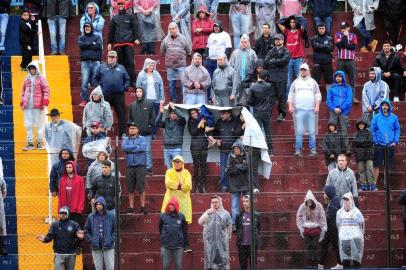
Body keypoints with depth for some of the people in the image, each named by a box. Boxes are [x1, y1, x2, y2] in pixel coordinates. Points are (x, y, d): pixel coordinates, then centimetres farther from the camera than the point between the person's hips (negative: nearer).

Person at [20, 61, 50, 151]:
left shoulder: (41, 78, 0)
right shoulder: (27, 79, 13)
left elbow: (46, 90, -4)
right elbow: (23, 91, 18)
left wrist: (45, 103, -12)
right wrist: (22, 103, 14)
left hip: (38, 106, -4)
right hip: (27, 105, 4)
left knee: (39, 124, 1)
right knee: (28, 125, 4)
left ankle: (39, 143, 7)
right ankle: (30, 143, 8)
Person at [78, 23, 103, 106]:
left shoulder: (97, 37, 14)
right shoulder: (81, 37, 15)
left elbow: (99, 45, -5)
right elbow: (81, 44, -6)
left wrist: (87, 45, -4)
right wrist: (92, 44, -5)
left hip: (95, 62, 0)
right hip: (85, 62, 0)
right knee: (84, 81, -7)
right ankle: (84, 100, -4)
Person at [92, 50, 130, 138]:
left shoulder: (121, 68, 15)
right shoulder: (101, 67, 10)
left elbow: (127, 80, 17)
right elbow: (95, 79, 9)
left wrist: (125, 87, 0)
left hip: (119, 95, 1)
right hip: (105, 95, -1)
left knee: (122, 114, 0)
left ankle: (123, 133, 5)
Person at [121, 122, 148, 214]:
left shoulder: (142, 139, 6)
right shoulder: (126, 140, 15)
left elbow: (142, 148, -13)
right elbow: (123, 147, -6)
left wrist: (130, 150, -6)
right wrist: (136, 146, -9)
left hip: (140, 166, -3)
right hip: (129, 166, 3)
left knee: (141, 187, -6)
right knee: (130, 188, 3)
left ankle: (143, 207, -2)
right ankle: (131, 207, 8)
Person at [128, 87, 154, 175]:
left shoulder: (149, 104, 4)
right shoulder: (132, 105, 12)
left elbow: (152, 117, 3)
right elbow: (129, 118, 15)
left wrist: (150, 126, -5)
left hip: (147, 133, -2)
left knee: (148, 151, -3)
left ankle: (148, 168, 0)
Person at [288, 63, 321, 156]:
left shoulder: (313, 82, 13)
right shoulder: (295, 82, 13)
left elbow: (318, 95, 9)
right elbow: (291, 95, 12)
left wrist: (317, 106, -4)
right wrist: (290, 106, -1)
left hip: (311, 110, 0)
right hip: (299, 109, 0)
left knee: (312, 131, -2)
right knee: (299, 131, -4)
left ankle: (313, 149, 1)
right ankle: (298, 150, -3)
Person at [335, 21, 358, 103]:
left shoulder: (353, 35, 8)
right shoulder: (338, 35, 8)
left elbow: (354, 46, -6)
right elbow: (339, 45, -8)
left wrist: (343, 44, -8)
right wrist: (345, 36, -10)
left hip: (351, 60, 0)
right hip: (341, 60, 0)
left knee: (352, 78, -2)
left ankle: (353, 96, -1)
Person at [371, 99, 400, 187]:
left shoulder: (394, 117, 4)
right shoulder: (376, 117, 0)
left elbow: (397, 130, 9)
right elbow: (372, 130, 2)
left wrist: (396, 141, -1)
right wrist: (375, 141, -7)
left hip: (390, 145, 2)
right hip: (379, 146, -2)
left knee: (388, 166, 8)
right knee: (376, 165, -2)